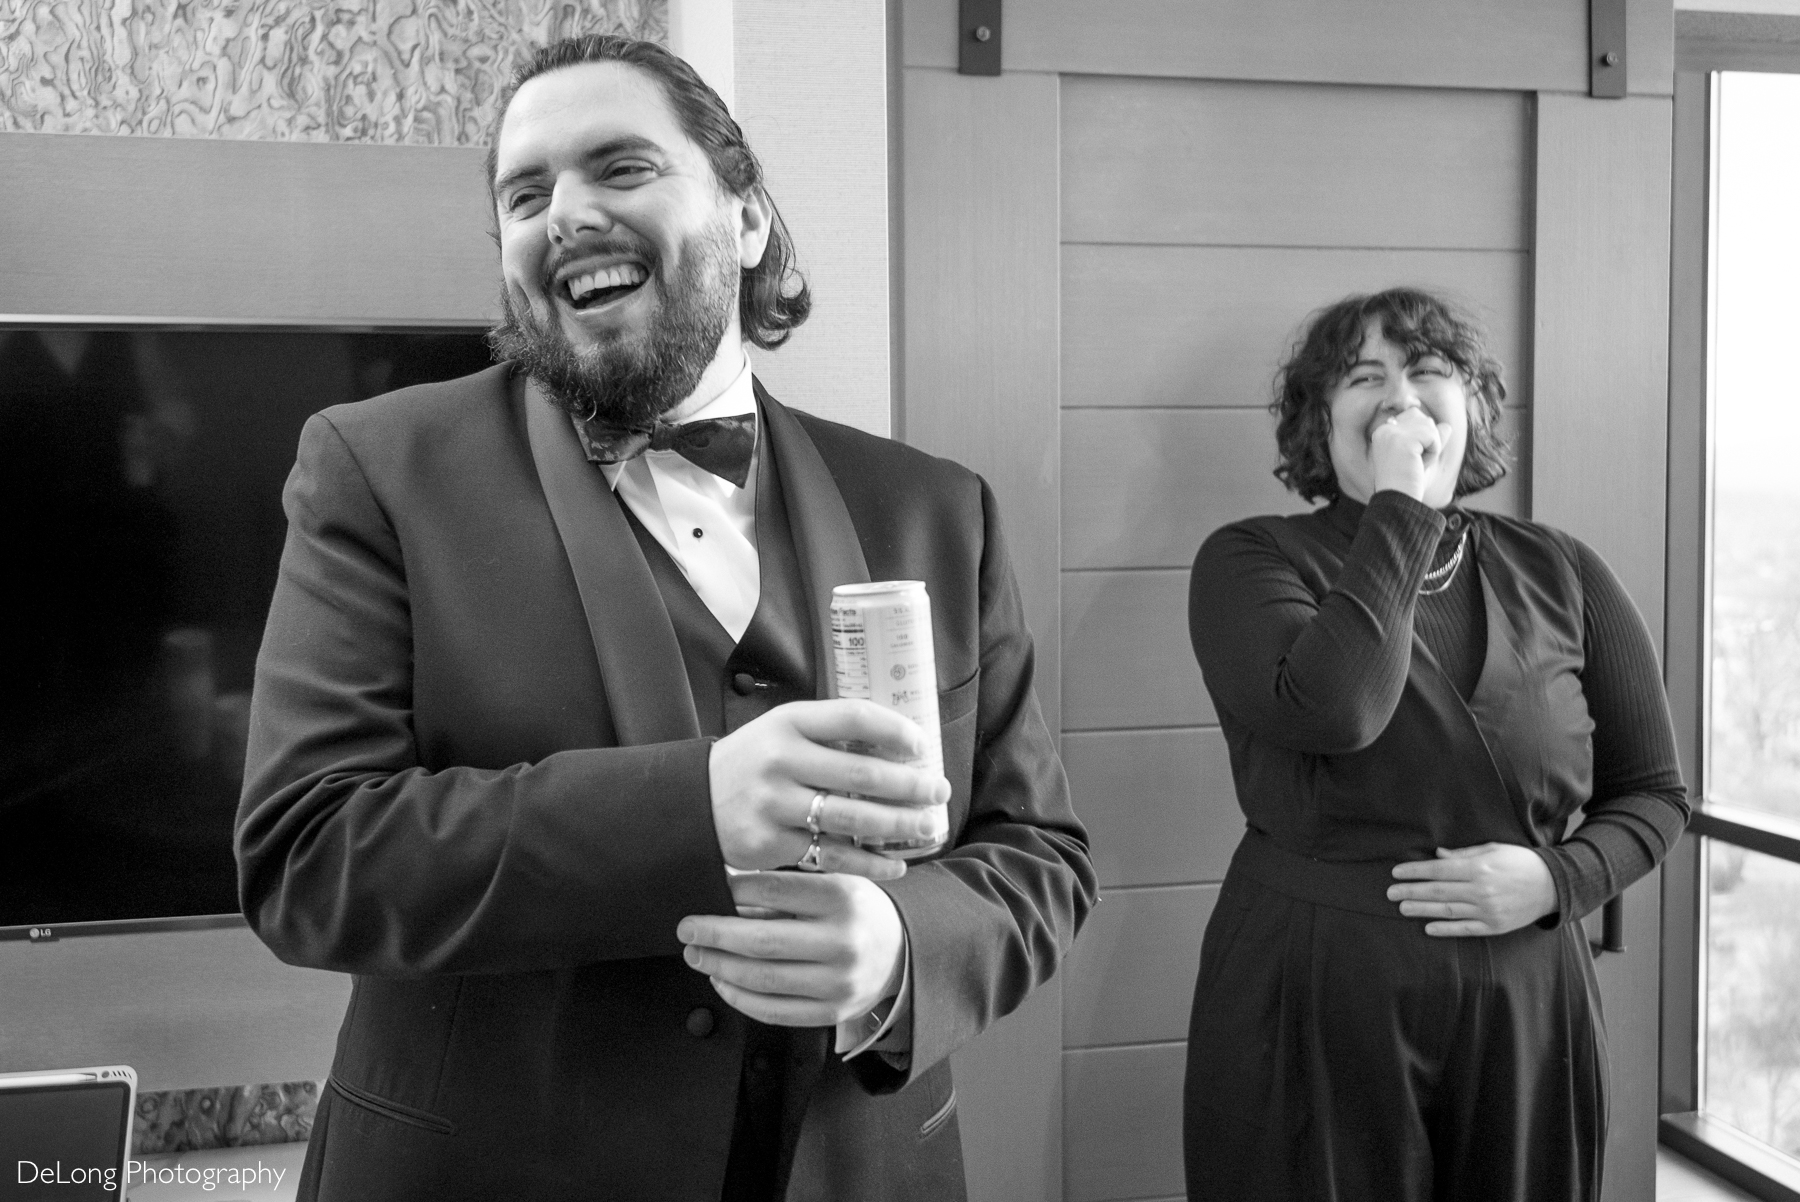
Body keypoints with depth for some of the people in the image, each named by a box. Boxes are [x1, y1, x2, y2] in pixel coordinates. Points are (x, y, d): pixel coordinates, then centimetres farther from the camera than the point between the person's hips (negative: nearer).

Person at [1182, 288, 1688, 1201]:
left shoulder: (1559, 575, 5)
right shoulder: (1251, 561, -4)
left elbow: (1653, 794, 11)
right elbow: (1330, 712, -24)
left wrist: (1557, 878, -9)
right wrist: (1399, 510, -17)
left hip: (1523, 1013, 3)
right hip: (1308, 1006, -3)